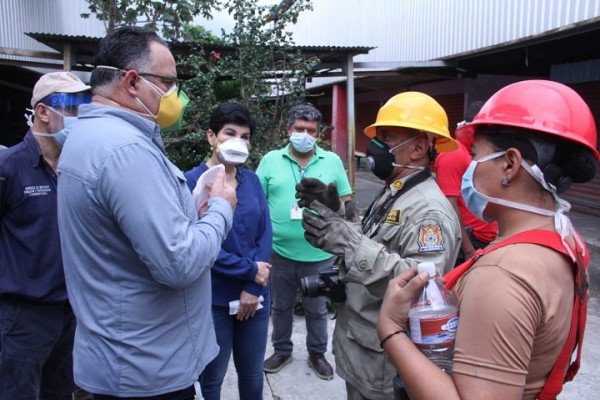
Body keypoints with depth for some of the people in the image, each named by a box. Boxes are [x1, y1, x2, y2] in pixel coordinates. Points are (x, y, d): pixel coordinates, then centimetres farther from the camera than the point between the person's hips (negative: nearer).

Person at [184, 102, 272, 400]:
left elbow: (265, 234, 1)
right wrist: (249, 269, -14)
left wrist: (253, 288, -8)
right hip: (212, 299, -4)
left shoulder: (252, 180, 4)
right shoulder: (192, 181, -11)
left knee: (252, 373, 20)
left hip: (255, 295, 5)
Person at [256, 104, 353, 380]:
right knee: (281, 306, 20)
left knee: (317, 309, 17)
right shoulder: (270, 160, 0)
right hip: (280, 252, 1)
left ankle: (317, 354, 37)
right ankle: (282, 350, 40)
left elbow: (346, 202, 5)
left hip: (319, 254, 0)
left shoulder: (332, 161, 0)